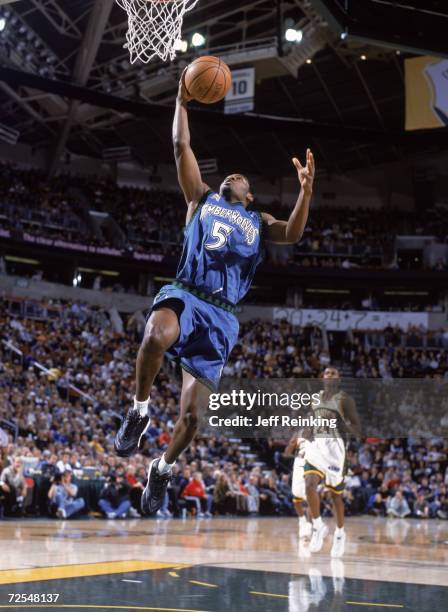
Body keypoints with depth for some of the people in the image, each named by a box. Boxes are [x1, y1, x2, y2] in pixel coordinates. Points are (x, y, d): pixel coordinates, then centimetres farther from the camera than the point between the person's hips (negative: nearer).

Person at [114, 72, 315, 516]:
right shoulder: (202, 199, 20)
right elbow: (181, 146, 15)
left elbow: (293, 234, 0)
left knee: (191, 413, -3)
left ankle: (163, 468, 25)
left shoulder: (258, 221, 22)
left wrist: (306, 190, -12)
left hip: (220, 315, 2)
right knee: (157, 335, -40)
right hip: (184, 295, -1)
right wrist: (182, 102, 12)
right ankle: (139, 411, -14)